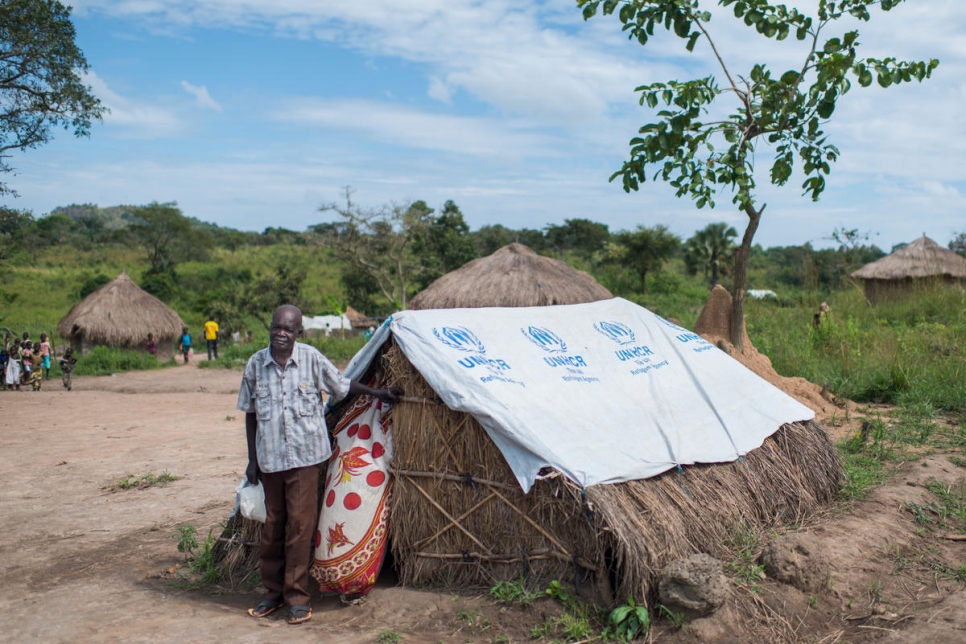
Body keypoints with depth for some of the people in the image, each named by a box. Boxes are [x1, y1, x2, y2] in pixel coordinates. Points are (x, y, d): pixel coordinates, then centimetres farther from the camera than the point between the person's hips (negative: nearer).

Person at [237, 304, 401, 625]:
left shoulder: (311, 359, -5)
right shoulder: (256, 364, 0)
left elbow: (342, 385, 11)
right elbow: (250, 414, 8)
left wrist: (376, 393, 17)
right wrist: (252, 459, 8)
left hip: (304, 457, -2)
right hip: (269, 458, 2)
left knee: (300, 526, -2)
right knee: (272, 526, 11)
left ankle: (297, 596, 9)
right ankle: (274, 592, 25)